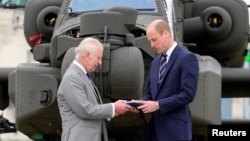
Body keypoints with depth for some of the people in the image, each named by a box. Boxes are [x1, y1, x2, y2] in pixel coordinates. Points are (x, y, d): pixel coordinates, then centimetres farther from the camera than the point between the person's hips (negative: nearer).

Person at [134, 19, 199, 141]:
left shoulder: (187, 58, -8)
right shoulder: (155, 63, 18)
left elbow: (188, 94, -15)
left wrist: (158, 104, -18)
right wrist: (140, 103, -1)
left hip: (175, 129, -8)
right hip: (155, 128, 8)